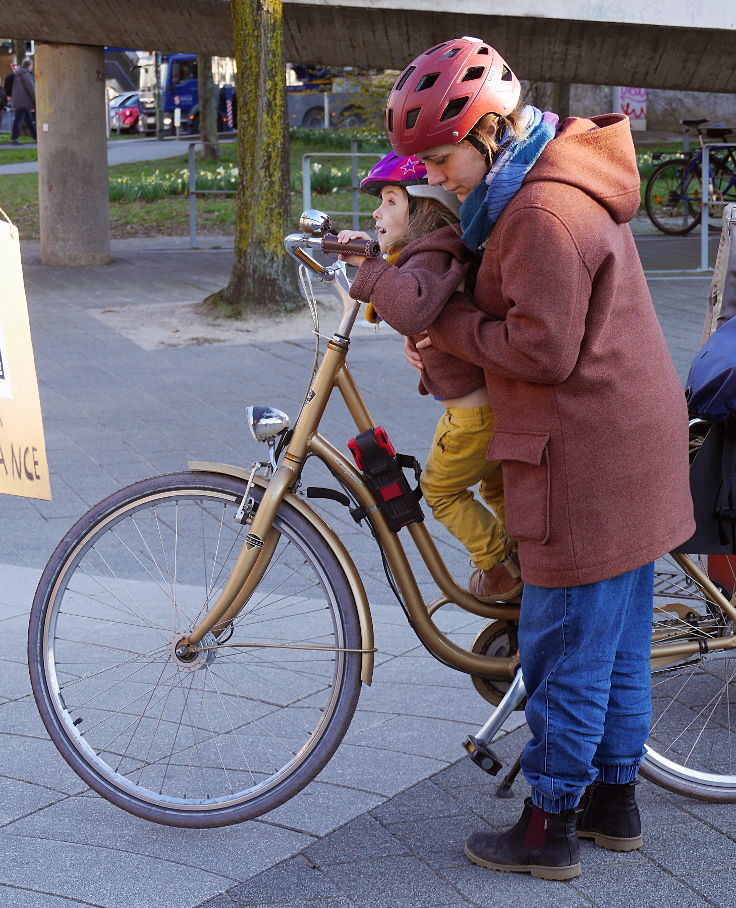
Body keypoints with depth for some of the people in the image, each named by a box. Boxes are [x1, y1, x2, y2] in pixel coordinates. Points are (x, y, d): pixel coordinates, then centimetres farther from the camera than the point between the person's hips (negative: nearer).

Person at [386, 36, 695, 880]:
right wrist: (447, 331, 2)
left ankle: (550, 827, 14)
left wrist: (446, 324, -10)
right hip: (630, 450, 10)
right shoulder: (565, 186, 12)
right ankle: (615, 799, 31)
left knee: (566, 653, 2)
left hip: (589, 464, -10)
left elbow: (541, 349, -24)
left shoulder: (544, 212, -22)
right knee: (617, 644, 18)